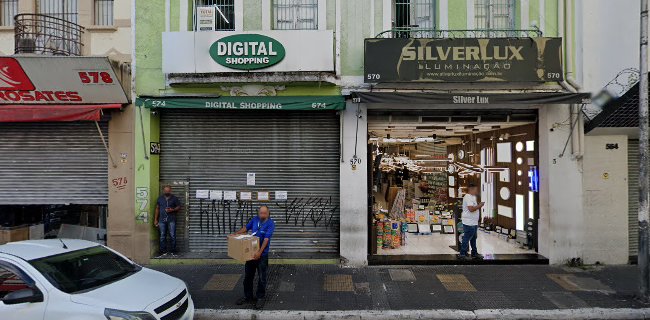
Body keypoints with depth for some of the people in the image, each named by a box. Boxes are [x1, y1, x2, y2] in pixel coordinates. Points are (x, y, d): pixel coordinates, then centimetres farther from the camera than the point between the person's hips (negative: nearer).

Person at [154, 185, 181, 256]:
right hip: (162, 220, 2)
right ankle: (163, 251, 12)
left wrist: (172, 210, -13)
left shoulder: (174, 198, 4)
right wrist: (155, 219, 10)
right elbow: (157, 209, 14)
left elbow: (178, 207, 6)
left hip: (171, 220, -2)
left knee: (172, 236, -3)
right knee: (162, 236, 4)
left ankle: (172, 251, 6)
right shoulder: (160, 198, 11)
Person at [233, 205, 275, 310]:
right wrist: (235, 234, 5)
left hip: (262, 254, -5)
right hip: (251, 252, 6)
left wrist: (260, 252, -29)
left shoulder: (270, 224, -16)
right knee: (247, 276, 15)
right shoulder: (255, 219, 1)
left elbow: (266, 239, -22)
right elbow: (246, 228, 16)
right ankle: (248, 297, 30)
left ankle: (261, 298, 22)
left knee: (261, 278, 6)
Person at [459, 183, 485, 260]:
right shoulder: (468, 197, -17)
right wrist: (479, 206, -15)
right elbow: (471, 209, -25)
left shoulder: (472, 197, 17)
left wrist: (478, 206, 12)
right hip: (469, 223, -11)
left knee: (473, 238, 17)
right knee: (467, 239, -5)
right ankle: (462, 254, 2)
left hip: (473, 222, 11)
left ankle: (474, 253, 26)